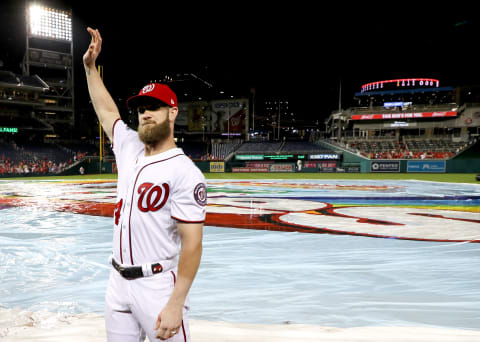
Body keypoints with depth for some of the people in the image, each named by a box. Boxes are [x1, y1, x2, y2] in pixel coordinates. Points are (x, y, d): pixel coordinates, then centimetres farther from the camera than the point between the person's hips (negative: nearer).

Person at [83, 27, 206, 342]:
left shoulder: (185, 172, -18)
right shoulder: (129, 149, 5)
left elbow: (192, 244, -20)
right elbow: (106, 110, 22)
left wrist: (176, 304, -24)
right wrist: (90, 65, 20)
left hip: (157, 285, -7)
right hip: (118, 281, 7)